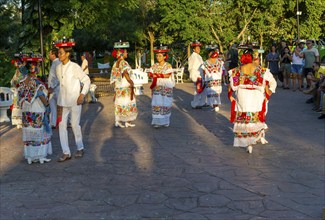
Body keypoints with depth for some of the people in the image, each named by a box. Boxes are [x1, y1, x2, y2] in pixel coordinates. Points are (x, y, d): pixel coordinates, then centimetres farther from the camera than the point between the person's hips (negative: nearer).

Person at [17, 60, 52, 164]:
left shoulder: (22, 82, 2)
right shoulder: (36, 82, -17)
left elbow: (21, 97, 8)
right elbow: (41, 96, -18)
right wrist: (47, 106, -7)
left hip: (26, 111, 6)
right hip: (37, 111, -6)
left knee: (29, 133, 10)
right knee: (40, 132, 4)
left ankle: (30, 156, 13)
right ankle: (41, 156, 8)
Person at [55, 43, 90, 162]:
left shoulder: (75, 67, -12)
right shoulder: (58, 68, 5)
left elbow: (87, 80, -7)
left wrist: (82, 94, -12)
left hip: (74, 101, -5)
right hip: (62, 101, 5)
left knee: (75, 124, 2)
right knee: (62, 125, 1)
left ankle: (80, 148, 24)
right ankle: (66, 153, 7)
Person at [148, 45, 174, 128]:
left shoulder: (168, 66, -2)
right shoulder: (154, 66, 9)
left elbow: (168, 75, -14)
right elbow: (150, 74, -1)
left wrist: (156, 75, -10)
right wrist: (162, 75, -13)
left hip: (166, 88, -3)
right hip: (157, 88, 3)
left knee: (165, 104, 1)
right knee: (156, 104, -3)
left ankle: (165, 122, 12)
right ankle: (157, 122, 2)